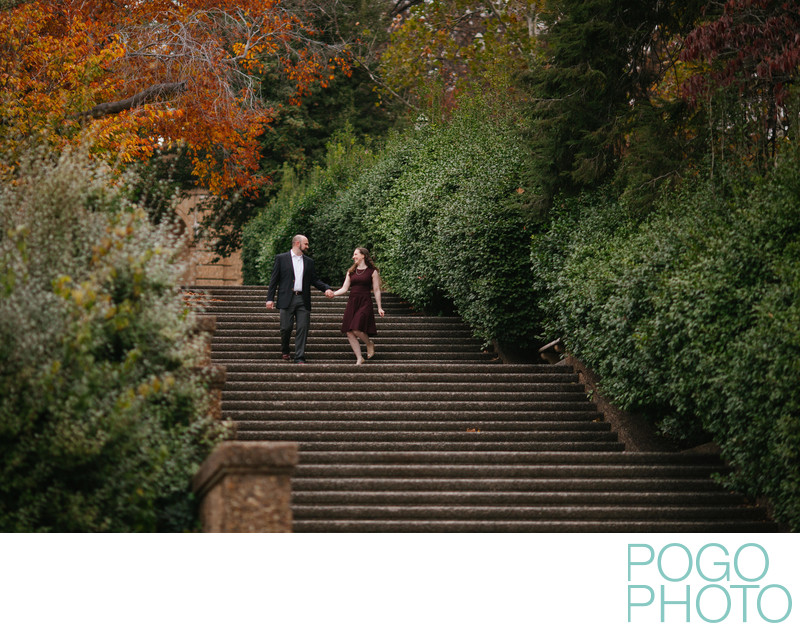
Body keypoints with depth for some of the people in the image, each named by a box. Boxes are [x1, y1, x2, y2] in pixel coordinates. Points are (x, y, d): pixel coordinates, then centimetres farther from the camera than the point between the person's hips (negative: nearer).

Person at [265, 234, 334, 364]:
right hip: (287, 299, -3)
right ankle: (285, 351, 25)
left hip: (303, 300, 3)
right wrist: (270, 298, -4)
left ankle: (299, 358, -3)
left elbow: (314, 280, 16)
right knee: (286, 327, -1)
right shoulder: (281, 258, 4)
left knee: (302, 329, -4)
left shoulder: (309, 261, 15)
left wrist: (326, 288, -2)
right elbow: (274, 279, 3)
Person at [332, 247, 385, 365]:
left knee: (357, 329, -20)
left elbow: (376, 291, 3)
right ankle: (359, 358, 7)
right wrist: (333, 293, -8)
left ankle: (370, 344, 10)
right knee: (349, 332, -3)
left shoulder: (372, 272, 2)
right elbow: (344, 288, 10)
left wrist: (379, 307, 0)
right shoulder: (351, 272, 14)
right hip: (352, 302, 5)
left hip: (365, 302, -5)